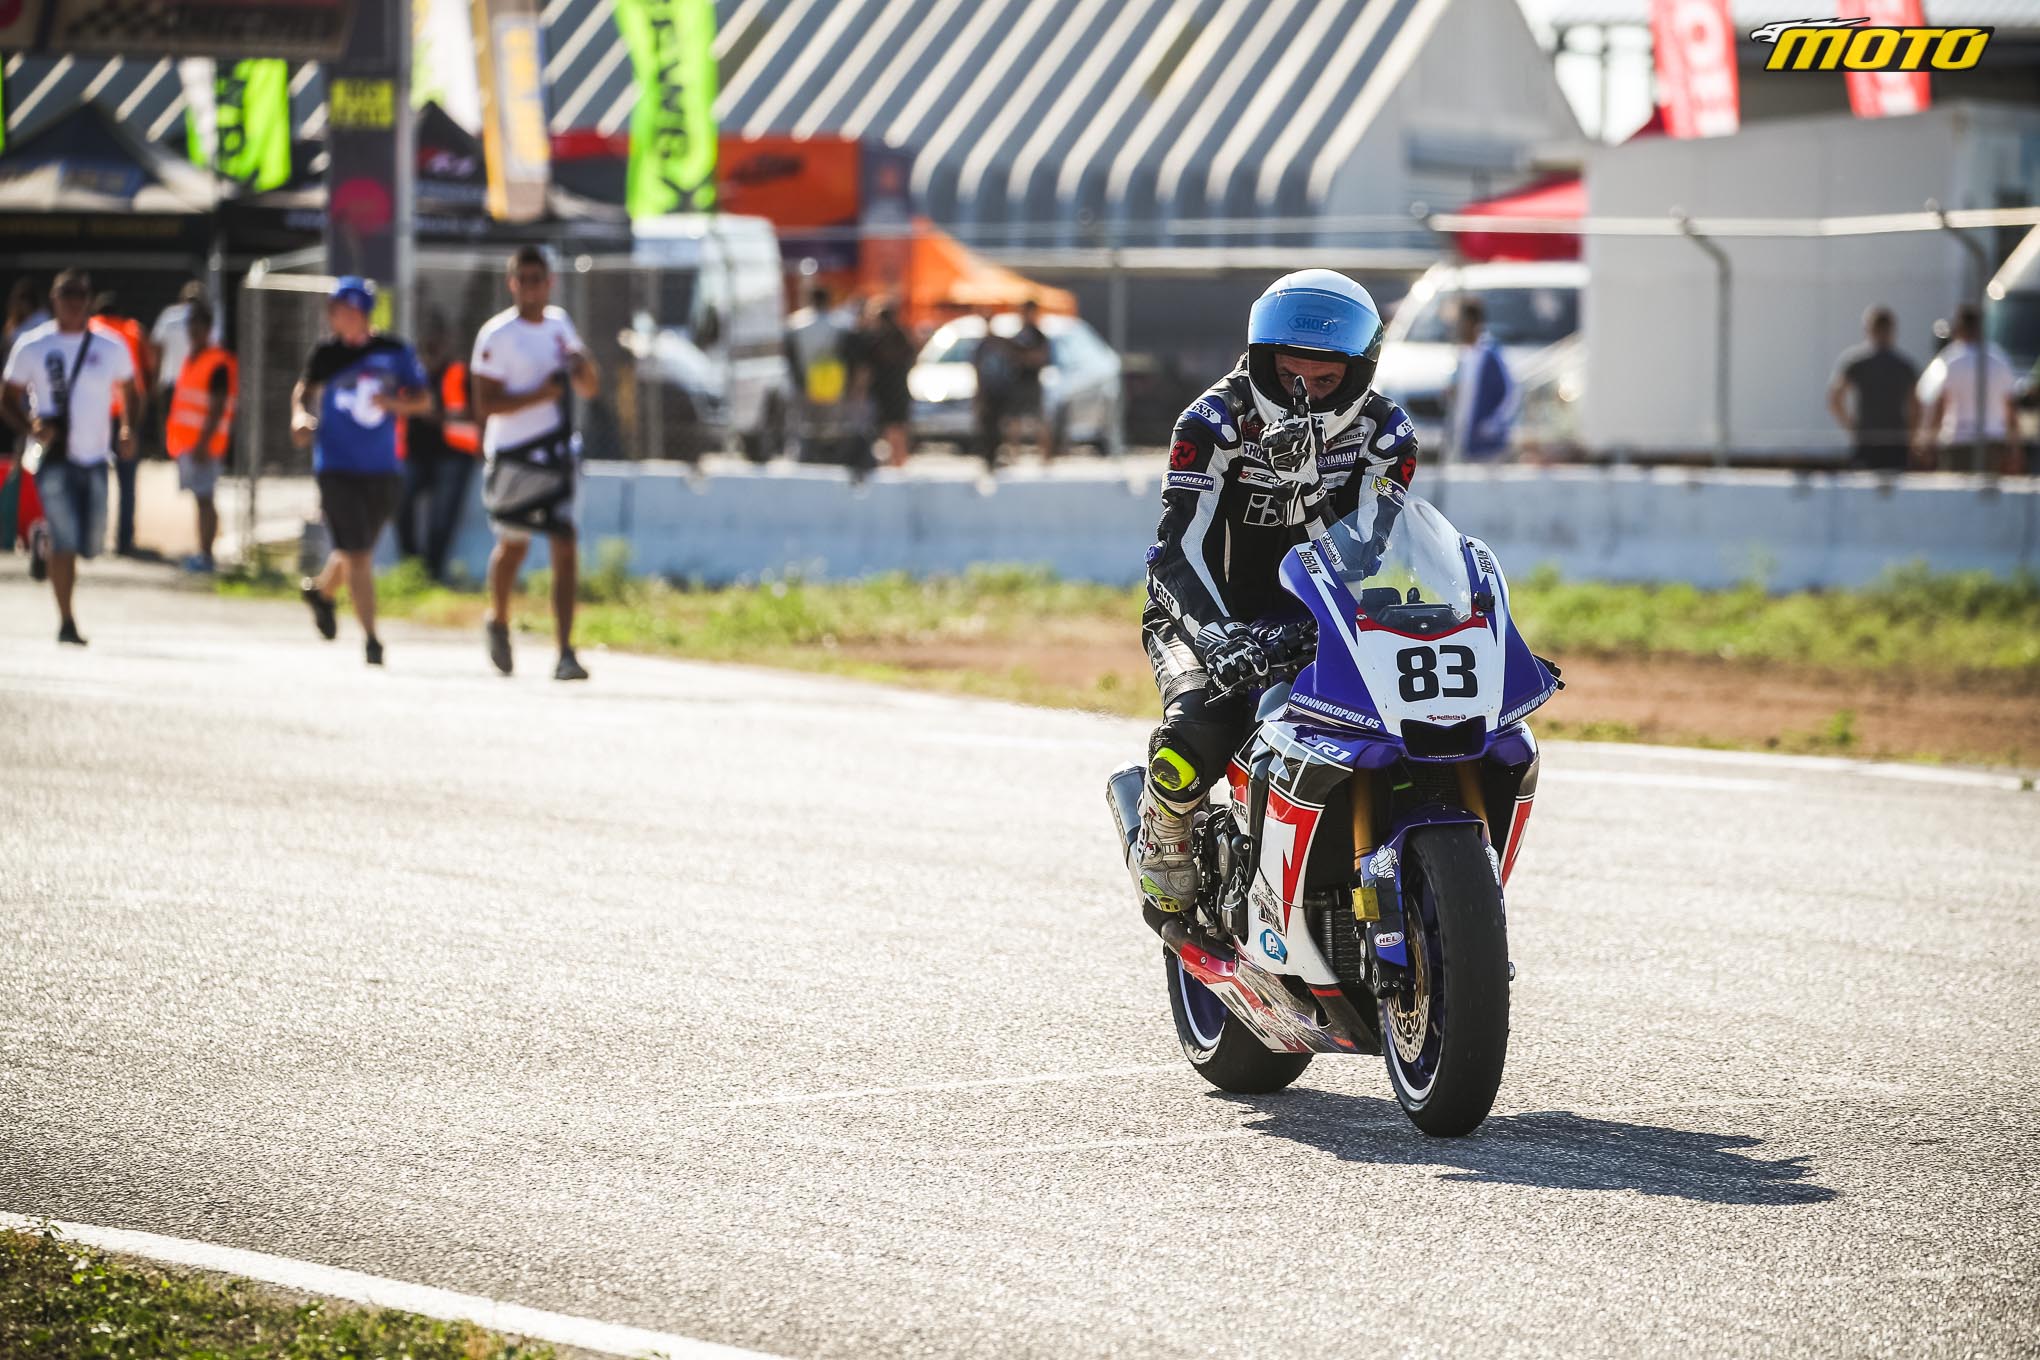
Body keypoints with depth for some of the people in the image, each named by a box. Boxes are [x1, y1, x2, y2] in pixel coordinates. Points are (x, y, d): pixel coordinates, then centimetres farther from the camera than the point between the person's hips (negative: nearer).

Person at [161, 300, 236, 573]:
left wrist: (203, 443, -22)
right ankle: (202, 553, 17)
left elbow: (217, 407, -17)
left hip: (202, 445, -9)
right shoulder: (189, 360, 16)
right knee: (200, 497, 12)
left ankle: (206, 554, -8)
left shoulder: (218, 364, -12)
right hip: (185, 442, 9)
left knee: (203, 498, -9)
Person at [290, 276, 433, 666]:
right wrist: (300, 417, -6)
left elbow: (423, 400, 6)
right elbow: (304, 391, 14)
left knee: (358, 550, 16)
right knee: (357, 555, -11)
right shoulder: (326, 354, -1)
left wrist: (394, 402, -14)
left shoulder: (393, 352, -1)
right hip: (337, 469, -2)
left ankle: (320, 590, 47)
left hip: (382, 471, 2)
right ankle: (370, 638, -5)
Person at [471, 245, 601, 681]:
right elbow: (485, 404, -15)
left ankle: (565, 653, -10)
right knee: (514, 545, 12)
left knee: (565, 550, -7)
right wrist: (541, 394, -23)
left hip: (557, 452, 4)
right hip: (514, 454, -4)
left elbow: (590, 390, 18)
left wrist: (583, 364, -4)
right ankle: (498, 621, 40)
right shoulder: (497, 336, -8)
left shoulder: (559, 324, 12)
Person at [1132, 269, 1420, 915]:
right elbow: (1179, 546, -24)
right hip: (1207, 616, -4)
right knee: (1200, 731, -33)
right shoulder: (1215, 422, -15)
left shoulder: (1385, 431, -3)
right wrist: (1217, 635, -41)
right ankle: (1164, 828, 2)